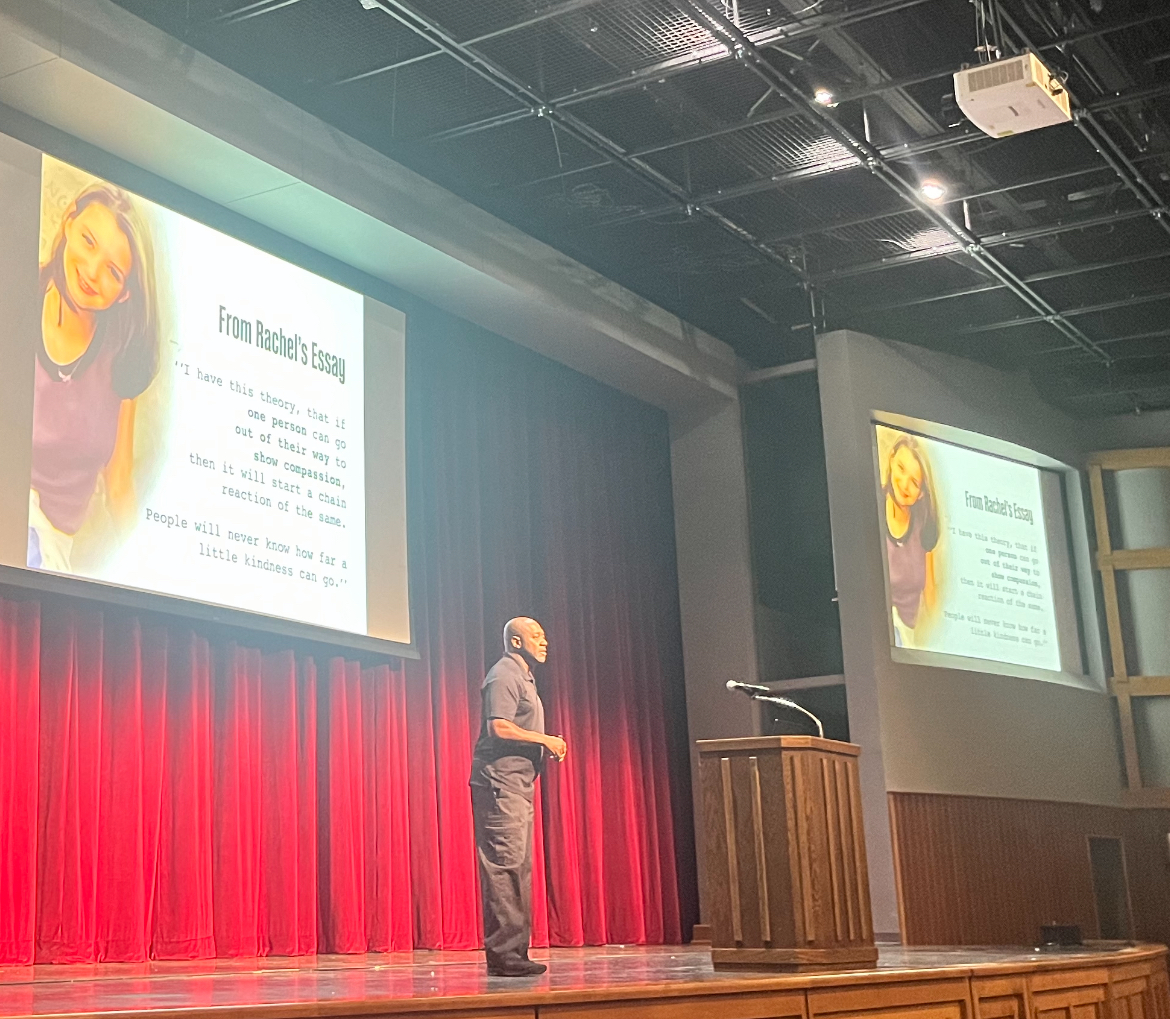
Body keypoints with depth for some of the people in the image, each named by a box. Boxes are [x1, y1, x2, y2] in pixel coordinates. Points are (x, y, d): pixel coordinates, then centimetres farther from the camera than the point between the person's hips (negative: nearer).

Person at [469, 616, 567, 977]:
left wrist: (547, 745, 13)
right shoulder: (504, 675, -9)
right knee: (505, 865, -12)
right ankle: (502, 952, -11)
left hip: (519, 784, 11)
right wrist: (545, 739, -13)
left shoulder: (523, 677, 23)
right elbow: (499, 726, -21)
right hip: (500, 783, -11)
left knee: (519, 866, 10)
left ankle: (514, 951, 14)